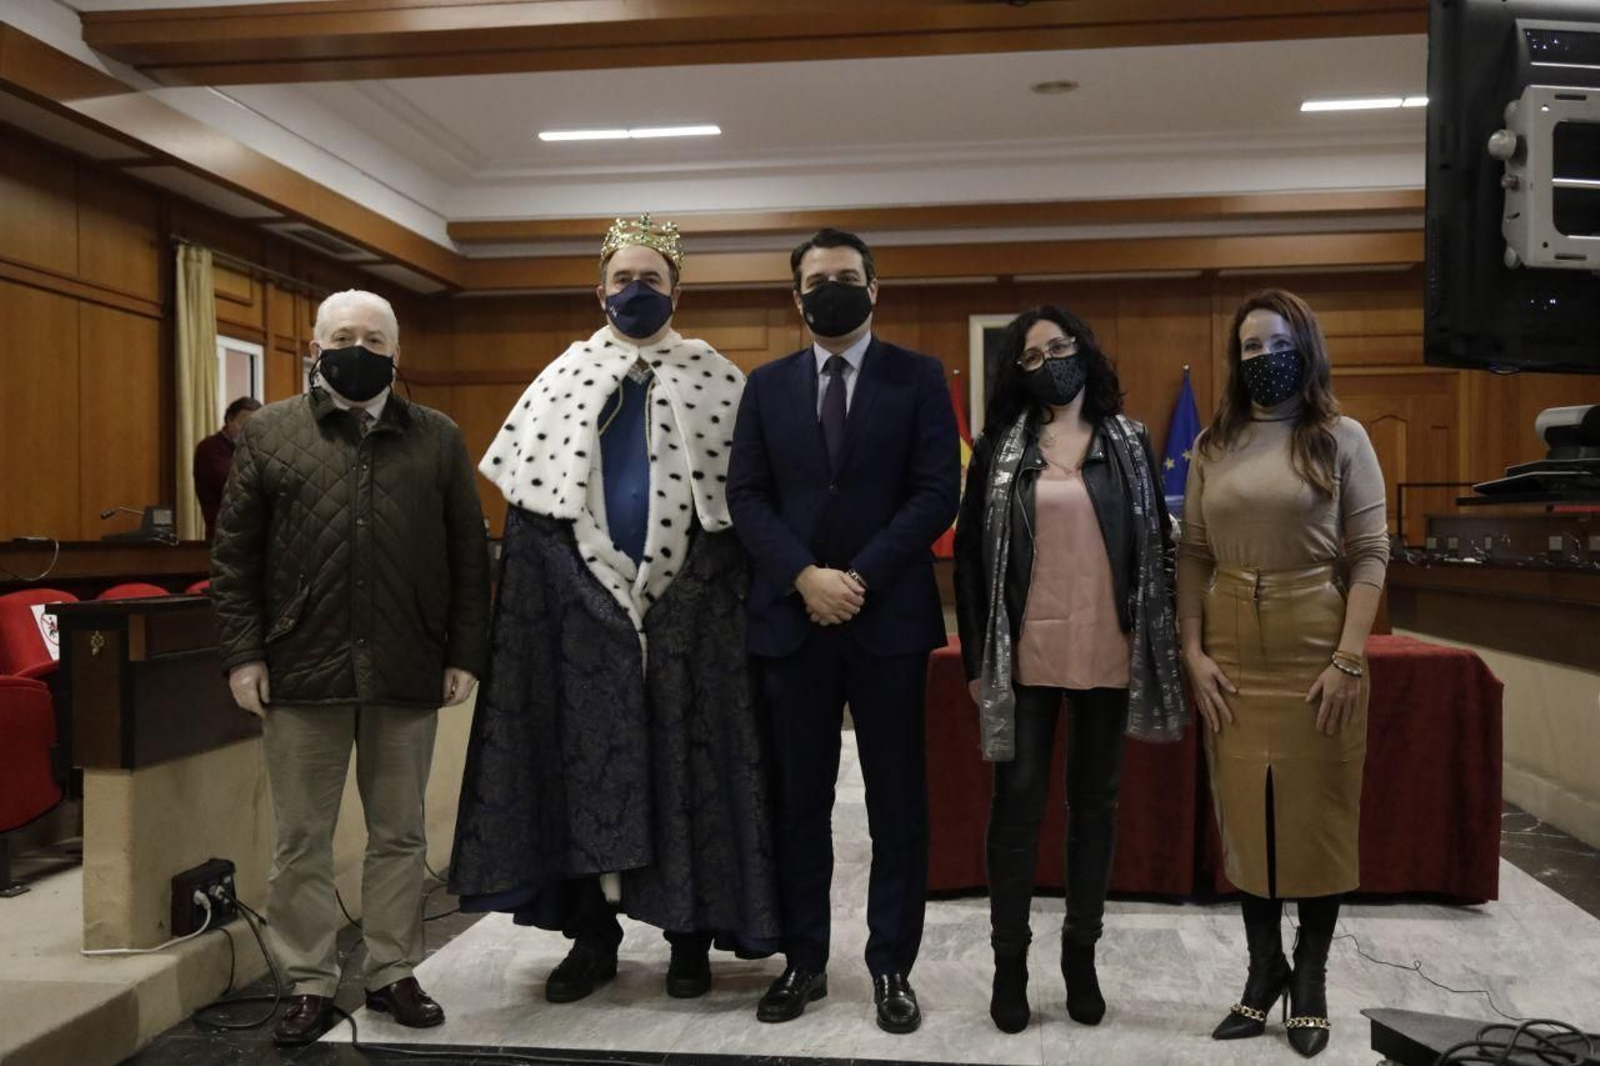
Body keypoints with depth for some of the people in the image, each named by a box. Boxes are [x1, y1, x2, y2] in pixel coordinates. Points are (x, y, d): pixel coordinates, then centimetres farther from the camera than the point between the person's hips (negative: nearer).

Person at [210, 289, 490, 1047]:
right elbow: (233, 555, 4)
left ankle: (392, 973, 24)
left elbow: (469, 556, 6)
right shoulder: (269, 433, 6)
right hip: (301, 669, 0)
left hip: (407, 672, 1)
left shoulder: (439, 438, 8)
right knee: (301, 840, 8)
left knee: (399, 835, 10)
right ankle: (310, 985, 21)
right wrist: (243, 654, -4)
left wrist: (465, 654, 0)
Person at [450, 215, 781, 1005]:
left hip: (687, 604, -1)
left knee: (687, 760, 3)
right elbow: (523, 494, 7)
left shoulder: (714, 378, 4)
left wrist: (725, 579, -8)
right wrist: (541, 583, -1)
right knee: (585, 760, 5)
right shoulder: (564, 377, 9)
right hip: (585, 602, 2)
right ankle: (592, 937, 18)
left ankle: (691, 933, 17)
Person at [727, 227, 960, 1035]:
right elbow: (745, 496, 3)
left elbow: (937, 492, -6)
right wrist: (804, 576, -12)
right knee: (799, 801, 9)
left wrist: (860, 579, -13)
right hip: (791, 617, 2)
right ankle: (804, 961, 21)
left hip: (889, 616, -2)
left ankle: (892, 967, 17)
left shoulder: (918, 378, 3)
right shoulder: (766, 385, 10)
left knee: (896, 803, 5)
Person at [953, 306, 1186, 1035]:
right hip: (1026, 653, -1)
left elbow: (1157, 544, 7)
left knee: (1095, 803, 10)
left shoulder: (1129, 444, 6)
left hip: (1108, 652, 1)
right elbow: (969, 552, 2)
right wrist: (977, 657, -3)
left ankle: (1081, 954, 24)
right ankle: (1010, 958, 15)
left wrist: (1159, 642, 1)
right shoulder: (999, 448, 4)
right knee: (1017, 801, 2)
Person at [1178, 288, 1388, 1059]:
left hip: (1316, 649, -2)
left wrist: (1349, 660, -11)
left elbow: (1370, 555, -4)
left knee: (1318, 811, 5)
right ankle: (1263, 971, 23)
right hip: (1232, 652, 3)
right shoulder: (1214, 444, 8)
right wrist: (1193, 650, -2)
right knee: (1244, 813, 8)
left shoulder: (1342, 438, 0)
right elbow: (1192, 554, 7)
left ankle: (1310, 977, 21)